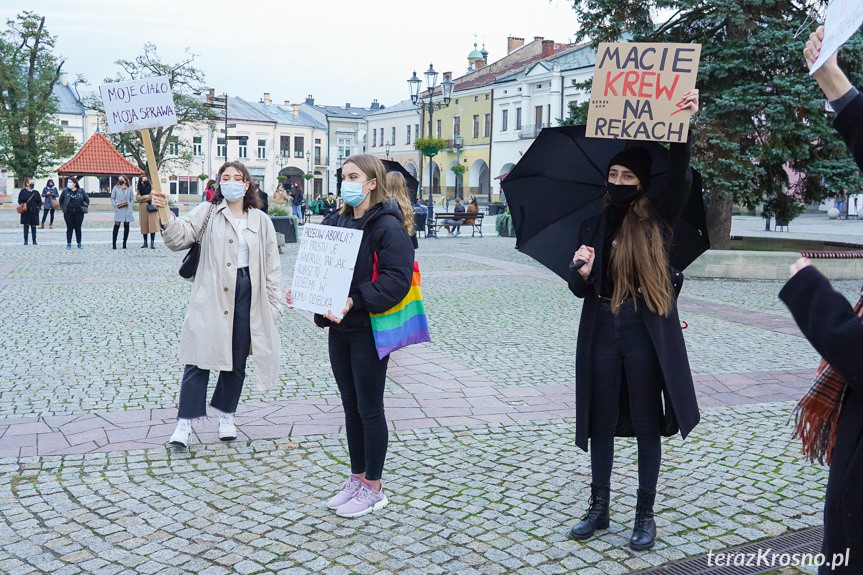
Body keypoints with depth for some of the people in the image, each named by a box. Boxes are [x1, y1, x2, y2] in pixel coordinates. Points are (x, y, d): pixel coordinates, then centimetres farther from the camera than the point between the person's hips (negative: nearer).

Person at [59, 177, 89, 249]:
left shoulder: (81, 191, 3)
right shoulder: (65, 191, 3)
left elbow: (87, 200, 13)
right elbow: (60, 201, 14)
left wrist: (84, 207, 5)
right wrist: (63, 208, 7)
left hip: (79, 213, 0)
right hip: (68, 213, 0)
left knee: (78, 228, 5)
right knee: (69, 228, 2)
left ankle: (79, 243, 13)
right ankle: (69, 244, 8)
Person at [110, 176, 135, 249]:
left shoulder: (129, 189, 9)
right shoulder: (115, 188, 7)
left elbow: (132, 199, 10)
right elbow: (112, 198, 8)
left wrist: (129, 204, -6)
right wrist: (115, 205, -8)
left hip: (127, 210, 2)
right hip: (118, 210, -2)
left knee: (126, 226, 4)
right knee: (117, 225, -9)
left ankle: (124, 243, 11)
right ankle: (114, 243, -6)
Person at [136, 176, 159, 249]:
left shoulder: (151, 186, 5)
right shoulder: (139, 188, 14)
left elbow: (151, 196, -4)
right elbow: (137, 198, 4)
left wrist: (142, 198, -1)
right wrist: (145, 196, -7)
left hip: (151, 207, -3)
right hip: (143, 208, 3)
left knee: (152, 224, -10)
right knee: (144, 225, 3)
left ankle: (152, 243, -11)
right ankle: (145, 242, 10)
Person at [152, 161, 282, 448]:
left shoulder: (261, 221, 9)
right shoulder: (207, 213, 4)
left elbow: (272, 266, 9)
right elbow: (179, 237, -9)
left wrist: (273, 305, 4)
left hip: (248, 294, 3)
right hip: (211, 295, -2)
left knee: (237, 360, 12)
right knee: (200, 357, -5)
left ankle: (226, 416, 28)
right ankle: (184, 423, 1)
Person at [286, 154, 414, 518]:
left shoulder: (386, 225, -13)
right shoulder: (335, 222, 10)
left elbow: (396, 278, -22)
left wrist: (354, 301, -30)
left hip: (369, 329, -7)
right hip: (339, 327, 7)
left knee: (369, 408, 3)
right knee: (350, 405, 16)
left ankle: (373, 488, 17)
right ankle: (356, 478, 30)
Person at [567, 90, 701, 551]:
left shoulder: (656, 219, -2)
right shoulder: (594, 226, 7)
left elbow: (679, 177, -21)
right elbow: (581, 290, 5)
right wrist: (581, 272, -18)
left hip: (646, 332, -3)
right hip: (602, 331, 3)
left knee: (646, 423, 6)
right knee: (602, 421, 11)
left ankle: (645, 515, 20)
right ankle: (598, 508, 25)